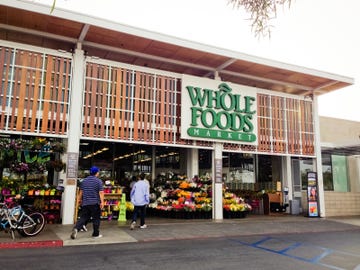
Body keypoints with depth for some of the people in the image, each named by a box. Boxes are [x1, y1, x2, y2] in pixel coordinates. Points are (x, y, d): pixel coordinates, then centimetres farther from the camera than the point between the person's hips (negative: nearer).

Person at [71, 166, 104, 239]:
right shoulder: (99, 181, -6)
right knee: (96, 219, 7)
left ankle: (76, 228, -15)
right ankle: (96, 234, 14)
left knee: (83, 217, 7)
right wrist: (102, 202, -15)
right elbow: (101, 192, -14)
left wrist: (80, 200, 27)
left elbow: (81, 192, 16)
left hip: (85, 203, 4)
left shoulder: (84, 181, 10)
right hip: (95, 203, -4)